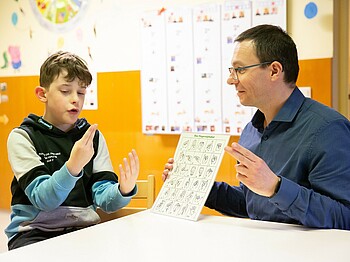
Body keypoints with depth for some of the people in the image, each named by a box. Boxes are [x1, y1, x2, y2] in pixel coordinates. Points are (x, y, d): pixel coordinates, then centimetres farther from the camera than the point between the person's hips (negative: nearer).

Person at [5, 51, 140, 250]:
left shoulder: (93, 136, 8)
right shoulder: (23, 137, -3)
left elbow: (104, 199, 0)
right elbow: (43, 199, -13)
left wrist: (123, 191, -22)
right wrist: (73, 166, -30)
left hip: (84, 228, 3)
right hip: (35, 231, -3)